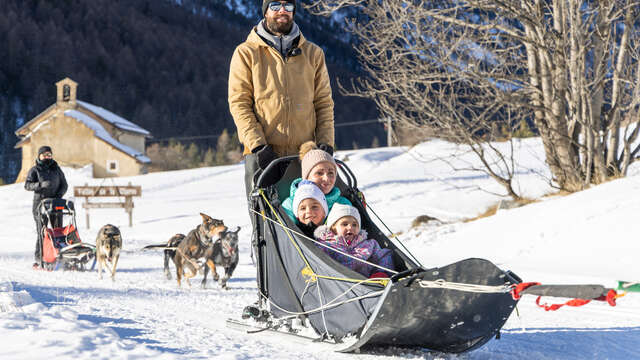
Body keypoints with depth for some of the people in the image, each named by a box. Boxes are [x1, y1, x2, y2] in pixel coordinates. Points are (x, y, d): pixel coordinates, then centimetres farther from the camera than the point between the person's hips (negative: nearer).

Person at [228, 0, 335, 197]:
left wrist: (325, 142, -1)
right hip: (262, 156, -2)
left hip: (304, 153, 2)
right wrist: (257, 145, -12)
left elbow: (324, 103, 13)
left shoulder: (313, 53, 14)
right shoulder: (246, 53, 6)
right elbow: (239, 103, -1)